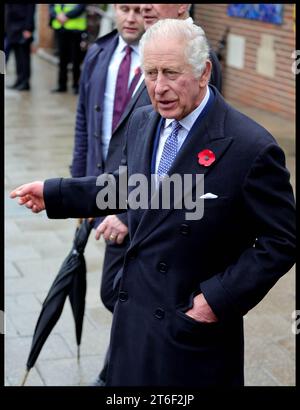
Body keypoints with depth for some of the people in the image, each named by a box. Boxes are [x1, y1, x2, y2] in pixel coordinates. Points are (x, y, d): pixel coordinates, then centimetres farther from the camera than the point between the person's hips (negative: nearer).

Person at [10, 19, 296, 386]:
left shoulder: (251, 148, -20)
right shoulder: (142, 122, 1)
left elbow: (281, 241, -14)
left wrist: (220, 299, -17)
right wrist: (54, 193, 17)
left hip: (194, 327, -6)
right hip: (134, 313, 6)